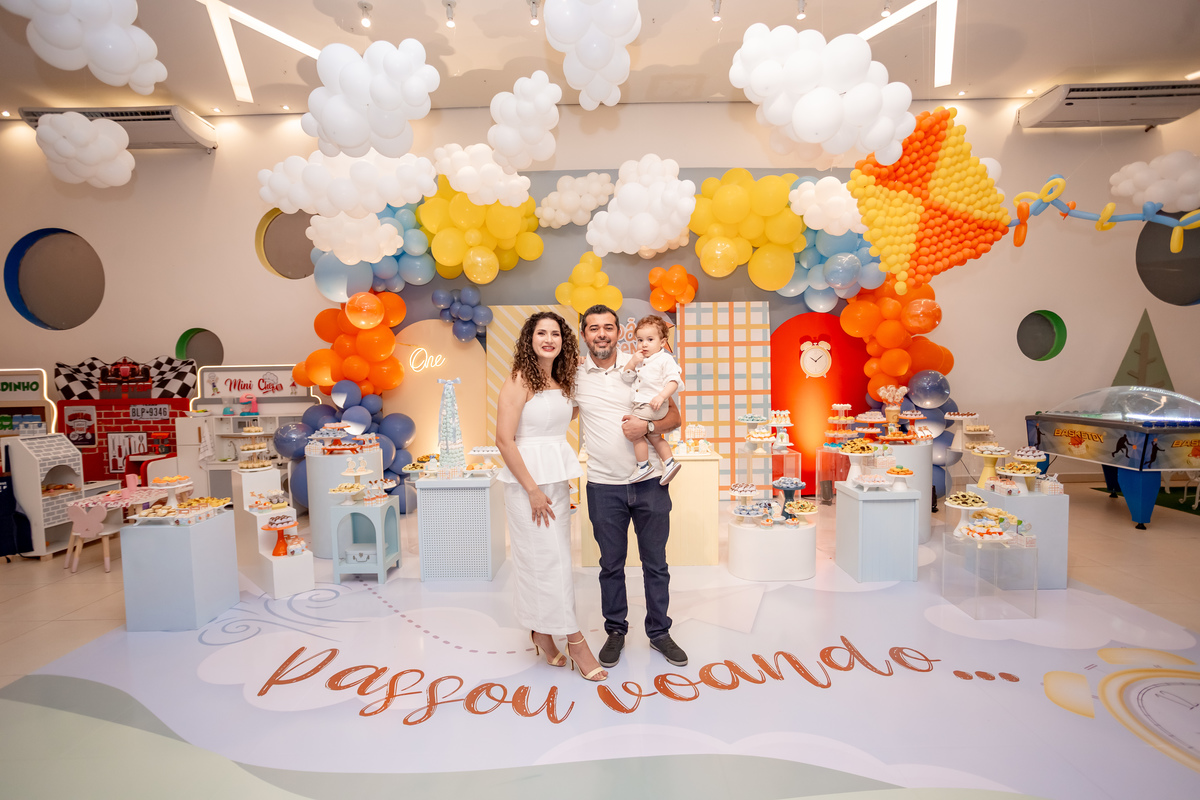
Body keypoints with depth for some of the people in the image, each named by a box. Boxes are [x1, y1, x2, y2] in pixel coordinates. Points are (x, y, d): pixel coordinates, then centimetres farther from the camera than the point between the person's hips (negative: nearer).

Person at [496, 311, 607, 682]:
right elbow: (504, 439, -15)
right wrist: (532, 489, -15)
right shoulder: (519, 381, -11)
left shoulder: (562, 382, 9)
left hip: (557, 478, 7)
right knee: (545, 558, 0)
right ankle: (574, 639, 11)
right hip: (528, 478, -7)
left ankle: (542, 631, 30)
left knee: (555, 555, 13)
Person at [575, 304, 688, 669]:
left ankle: (659, 633, 31)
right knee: (611, 565, 13)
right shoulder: (574, 373, 1)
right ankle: (615, 631, 33)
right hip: (604, 486, 0)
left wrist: (648, 426, -15)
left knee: (655, 564, 12)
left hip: (649, 482, 0)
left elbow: (674, 417, 3)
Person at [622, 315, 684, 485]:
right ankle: (670, 462, 28)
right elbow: (626, 378, 7)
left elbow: (673, 381, -16)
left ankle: (643, 465, 3)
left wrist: (661, 396, -29)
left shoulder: (665, 359, -9)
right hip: (641, 406, 8)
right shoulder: (638, 359, 12)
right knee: (653, 436, 18)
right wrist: (632, 362, -9)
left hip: (654, 405, -8)